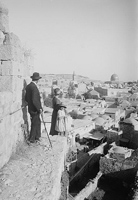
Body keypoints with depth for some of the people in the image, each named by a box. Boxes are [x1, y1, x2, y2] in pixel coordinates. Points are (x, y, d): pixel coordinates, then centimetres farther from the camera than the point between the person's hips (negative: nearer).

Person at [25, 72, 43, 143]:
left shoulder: (28, 86, 6)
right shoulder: (34, 87, -23)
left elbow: (26, 98, 13)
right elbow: (35, 100, -26)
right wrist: (39, 108, -18)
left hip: (31, 108, 9)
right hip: (34, 109, -9)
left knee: (38, 122, 20)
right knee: (35, 123, 5)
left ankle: (37, 137, 30)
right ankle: (31, 139, 17)